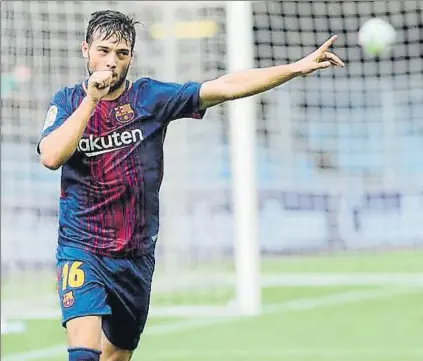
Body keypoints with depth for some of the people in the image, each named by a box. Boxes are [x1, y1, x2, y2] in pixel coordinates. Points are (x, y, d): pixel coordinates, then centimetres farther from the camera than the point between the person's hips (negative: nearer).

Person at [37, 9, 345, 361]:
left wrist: (298, 67, -13)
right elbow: (51, 157, -19)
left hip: (137, 256, 3)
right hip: (81, 249, -3)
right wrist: (91, 99, -21)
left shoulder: (150, 96, -1)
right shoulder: (68, 102, -1)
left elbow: (227, 86, -6)